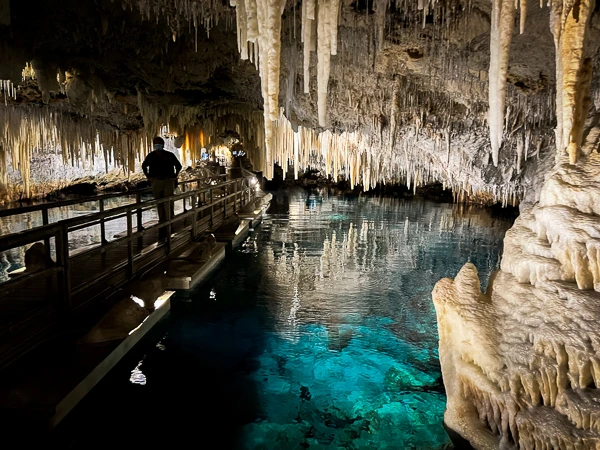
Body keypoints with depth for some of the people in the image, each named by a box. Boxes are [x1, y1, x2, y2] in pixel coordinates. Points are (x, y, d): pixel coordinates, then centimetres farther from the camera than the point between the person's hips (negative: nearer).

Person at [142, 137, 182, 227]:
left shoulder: (169, 155, 1)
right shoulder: (151, 156, 5)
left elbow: (178, 166, 14)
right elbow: (144, 166, 21)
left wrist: (175, 176, 5)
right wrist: (148, 177, 12)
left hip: (168, 181, -2)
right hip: (156, 182, 2)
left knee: (168, 203, -7)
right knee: (159, 203, 6)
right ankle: (162, 221, 14)